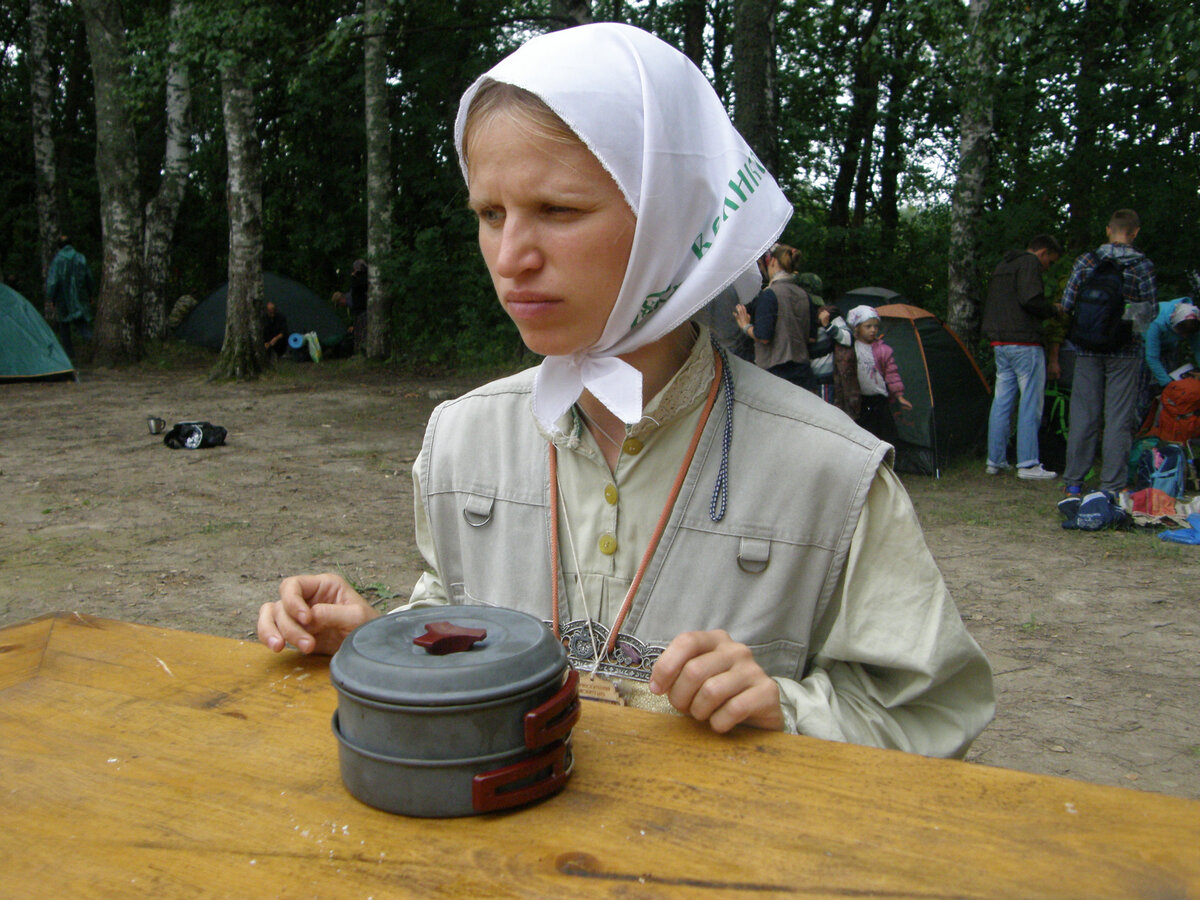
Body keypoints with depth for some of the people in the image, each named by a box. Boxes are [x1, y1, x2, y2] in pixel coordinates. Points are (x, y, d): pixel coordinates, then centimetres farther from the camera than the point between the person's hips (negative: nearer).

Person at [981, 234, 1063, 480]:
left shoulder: (1003, 265, 22)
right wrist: (1053, 310, -4)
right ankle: (1028, 464, -5)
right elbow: (1031, 299, -20)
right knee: (1030, 403, -5)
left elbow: (989, 306, 24)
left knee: (1001, 402, 11)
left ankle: (995, 460, 15)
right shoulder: (1030, 263, -6)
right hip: (1024, 342, -9)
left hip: (999, 343, 9)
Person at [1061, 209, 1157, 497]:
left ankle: (1073, 480, 12)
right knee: (1118, 419, 3)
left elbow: (1067, 305, 0)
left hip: (1088, 349, 2)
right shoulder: (1142, 264, -3)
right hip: (1125, 351, -2)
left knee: (1083, 415, 7)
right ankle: (1112, 484, 5)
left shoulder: (1086, 261, 1)